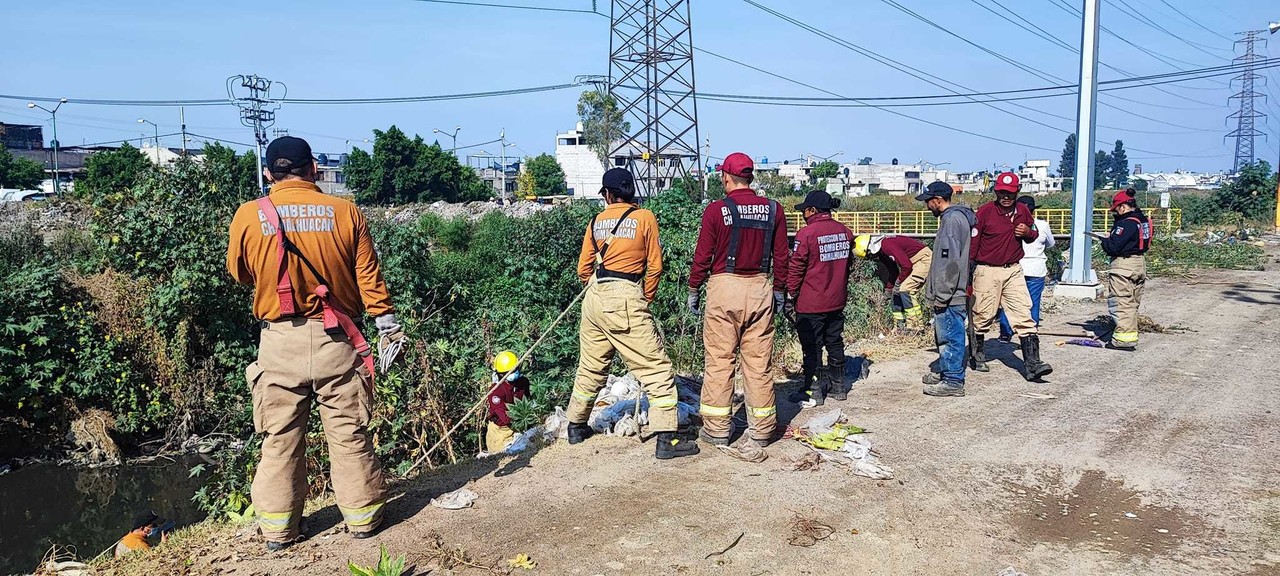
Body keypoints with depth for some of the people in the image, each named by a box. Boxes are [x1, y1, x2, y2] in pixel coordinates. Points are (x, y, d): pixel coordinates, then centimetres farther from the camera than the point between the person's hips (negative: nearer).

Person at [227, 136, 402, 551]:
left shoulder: (249, 216, -2)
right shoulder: (345, 212, -3)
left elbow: (239, 273, 12)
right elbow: (368, 275, 0)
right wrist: (387, 321, 7)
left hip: (280, 341, 0)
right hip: (335, 339, 0)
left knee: (280, 439, 11)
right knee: (350, 435, 9)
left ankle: (278, 530, 19)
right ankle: (362, 518, 20)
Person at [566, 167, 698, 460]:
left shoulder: (597, 221, 10)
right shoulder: (645, 217, 0)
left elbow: (583, 268, 12)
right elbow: (654, 266, 0)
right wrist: (647, 298, 13)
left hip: (594, 299, 5)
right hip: (626, 299, -5)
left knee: (590, 367, 20)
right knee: (657, 368, -1)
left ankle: (576, 426, 32)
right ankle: (667, 438, -6)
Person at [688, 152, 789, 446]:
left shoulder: (716, 210, -6)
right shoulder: (773, 210, 4)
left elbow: (702, 256, -4)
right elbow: (781, 256, 8)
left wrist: (693, 291, 6)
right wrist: (779, 290, 18)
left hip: (723, 288, -3)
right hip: (760, 289, 3)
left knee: (719, 360, 4)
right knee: (759, 361, 9)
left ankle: (717, 428, 10)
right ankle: (762, 428, 16)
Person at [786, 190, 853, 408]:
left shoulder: (807, 233, -16)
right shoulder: (845, 232, 5)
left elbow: (796, 268, -13)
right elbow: (848, 264, 14)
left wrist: (790, 295, -3)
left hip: (810, 303, -6)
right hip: (837, 301, 7)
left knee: (812, 347, 2)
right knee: (835, 343, 17)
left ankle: (813, 392, 5)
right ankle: (838, 386, 26)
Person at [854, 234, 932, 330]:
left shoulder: (887, 245, -26)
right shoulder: (881, 251, 6)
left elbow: (906, 265, -26)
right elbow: (892, 270, 19)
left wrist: (899, 281, -12)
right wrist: (888, 289, 16)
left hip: (923, 260, -10)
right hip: (914, 262, 10)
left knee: (905, 289, -16)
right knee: (898, 291, 9)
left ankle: (915, 326, -12)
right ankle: (899, 325, 14)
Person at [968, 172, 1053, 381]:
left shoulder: (1023, 211, 7)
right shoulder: (985, 211, -9)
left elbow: (1033, 235, 21)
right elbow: (972, 241, -9)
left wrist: (1027, 232, -3)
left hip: (1013, 271, 4)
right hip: (987, 271, -4)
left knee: (1024, 316, -5)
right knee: (983, 316, 5)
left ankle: (1032, 364, -8)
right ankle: (978, 356, 26)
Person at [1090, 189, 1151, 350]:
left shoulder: (1126, 223, -20)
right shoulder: (1143, 220, 10)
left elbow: (1113, 247, -22)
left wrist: (1105, 239, -1)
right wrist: (1111, 237, 11)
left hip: (1123, 265, -10)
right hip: (1140, 263, 10)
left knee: (1121, 302, -4)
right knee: (1132, 303, 17)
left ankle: (1123, 339, -3)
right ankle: (1131, 334, 24)